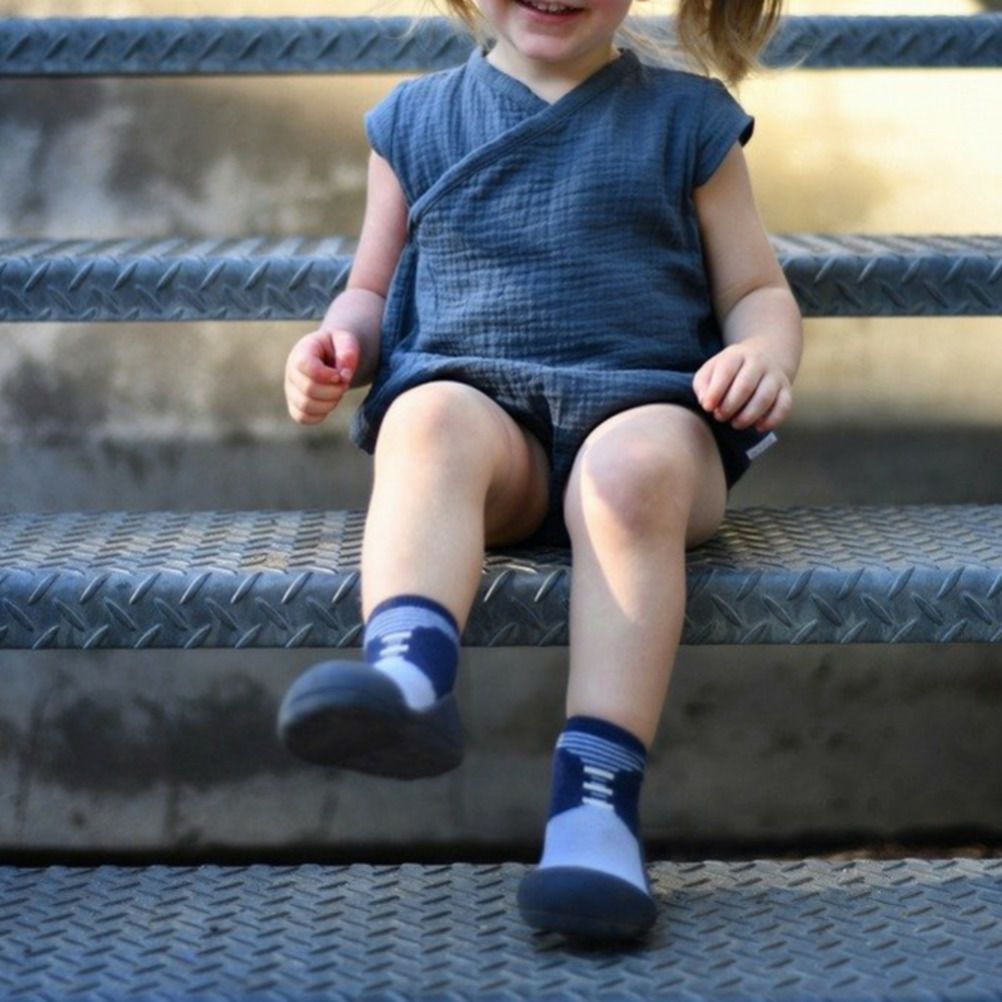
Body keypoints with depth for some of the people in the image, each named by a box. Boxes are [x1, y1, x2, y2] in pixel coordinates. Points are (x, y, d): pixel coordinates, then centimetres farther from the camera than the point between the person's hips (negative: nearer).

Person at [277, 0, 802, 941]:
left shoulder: (686, 117, 16)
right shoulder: (415, 117, 20)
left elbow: (758, 289, 17)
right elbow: (372, 289, 25)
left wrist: (764, 351, -6)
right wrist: (337, 341, 1)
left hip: (645, 400, -1)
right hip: (475, 392, 1)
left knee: (634, 464, -36)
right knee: (432, 417, -34)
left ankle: (597, 794, -43)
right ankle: (406, 673, -58)